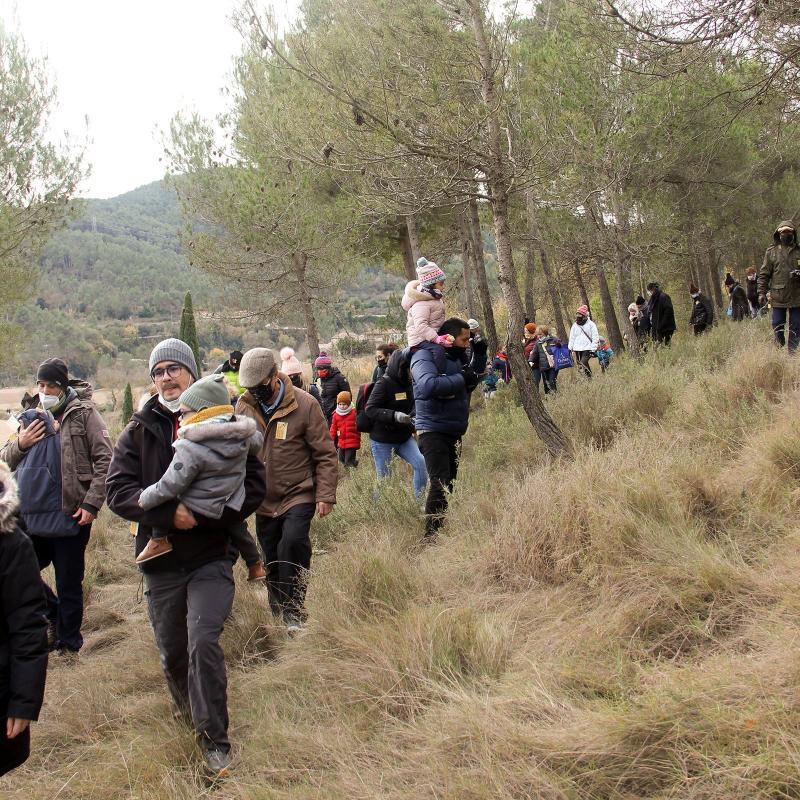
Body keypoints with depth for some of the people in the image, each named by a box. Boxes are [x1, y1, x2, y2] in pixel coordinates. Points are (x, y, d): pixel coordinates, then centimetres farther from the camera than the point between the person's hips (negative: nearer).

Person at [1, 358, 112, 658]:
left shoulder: (83, 413, -2)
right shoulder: (33, 417, 13)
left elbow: (105, 459, -8)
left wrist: (91, 503, -15)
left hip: (70, 516, -5)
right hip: (30, 517, 5)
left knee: (69, 586, 5)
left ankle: (69, 645, 20)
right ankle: (53, 615, 33)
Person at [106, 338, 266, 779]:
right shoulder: (139, 431, 4)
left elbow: (254, 482, -5)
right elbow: (117, 489, -5)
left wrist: (205, 515, -18)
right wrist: (169, 513, -21)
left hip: (211, 559, -3)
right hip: (160, 561, 3)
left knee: (204, 642, -16)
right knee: (172, 652, 14)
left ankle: (214, 739, -3)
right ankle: (189, 711, 42)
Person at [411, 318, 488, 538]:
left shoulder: (456, 357, 14)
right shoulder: (425, 356, -13)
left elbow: (469, 385, 26)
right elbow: (428, 386, -31)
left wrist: (479, 357, 12)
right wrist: (461, 379, -23)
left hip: (454, 431, 9)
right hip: (433, 431, -9)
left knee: (449, 483, 13)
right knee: (440, 484, -17)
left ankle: (440, 531, 22)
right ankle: (431, 535, -14)